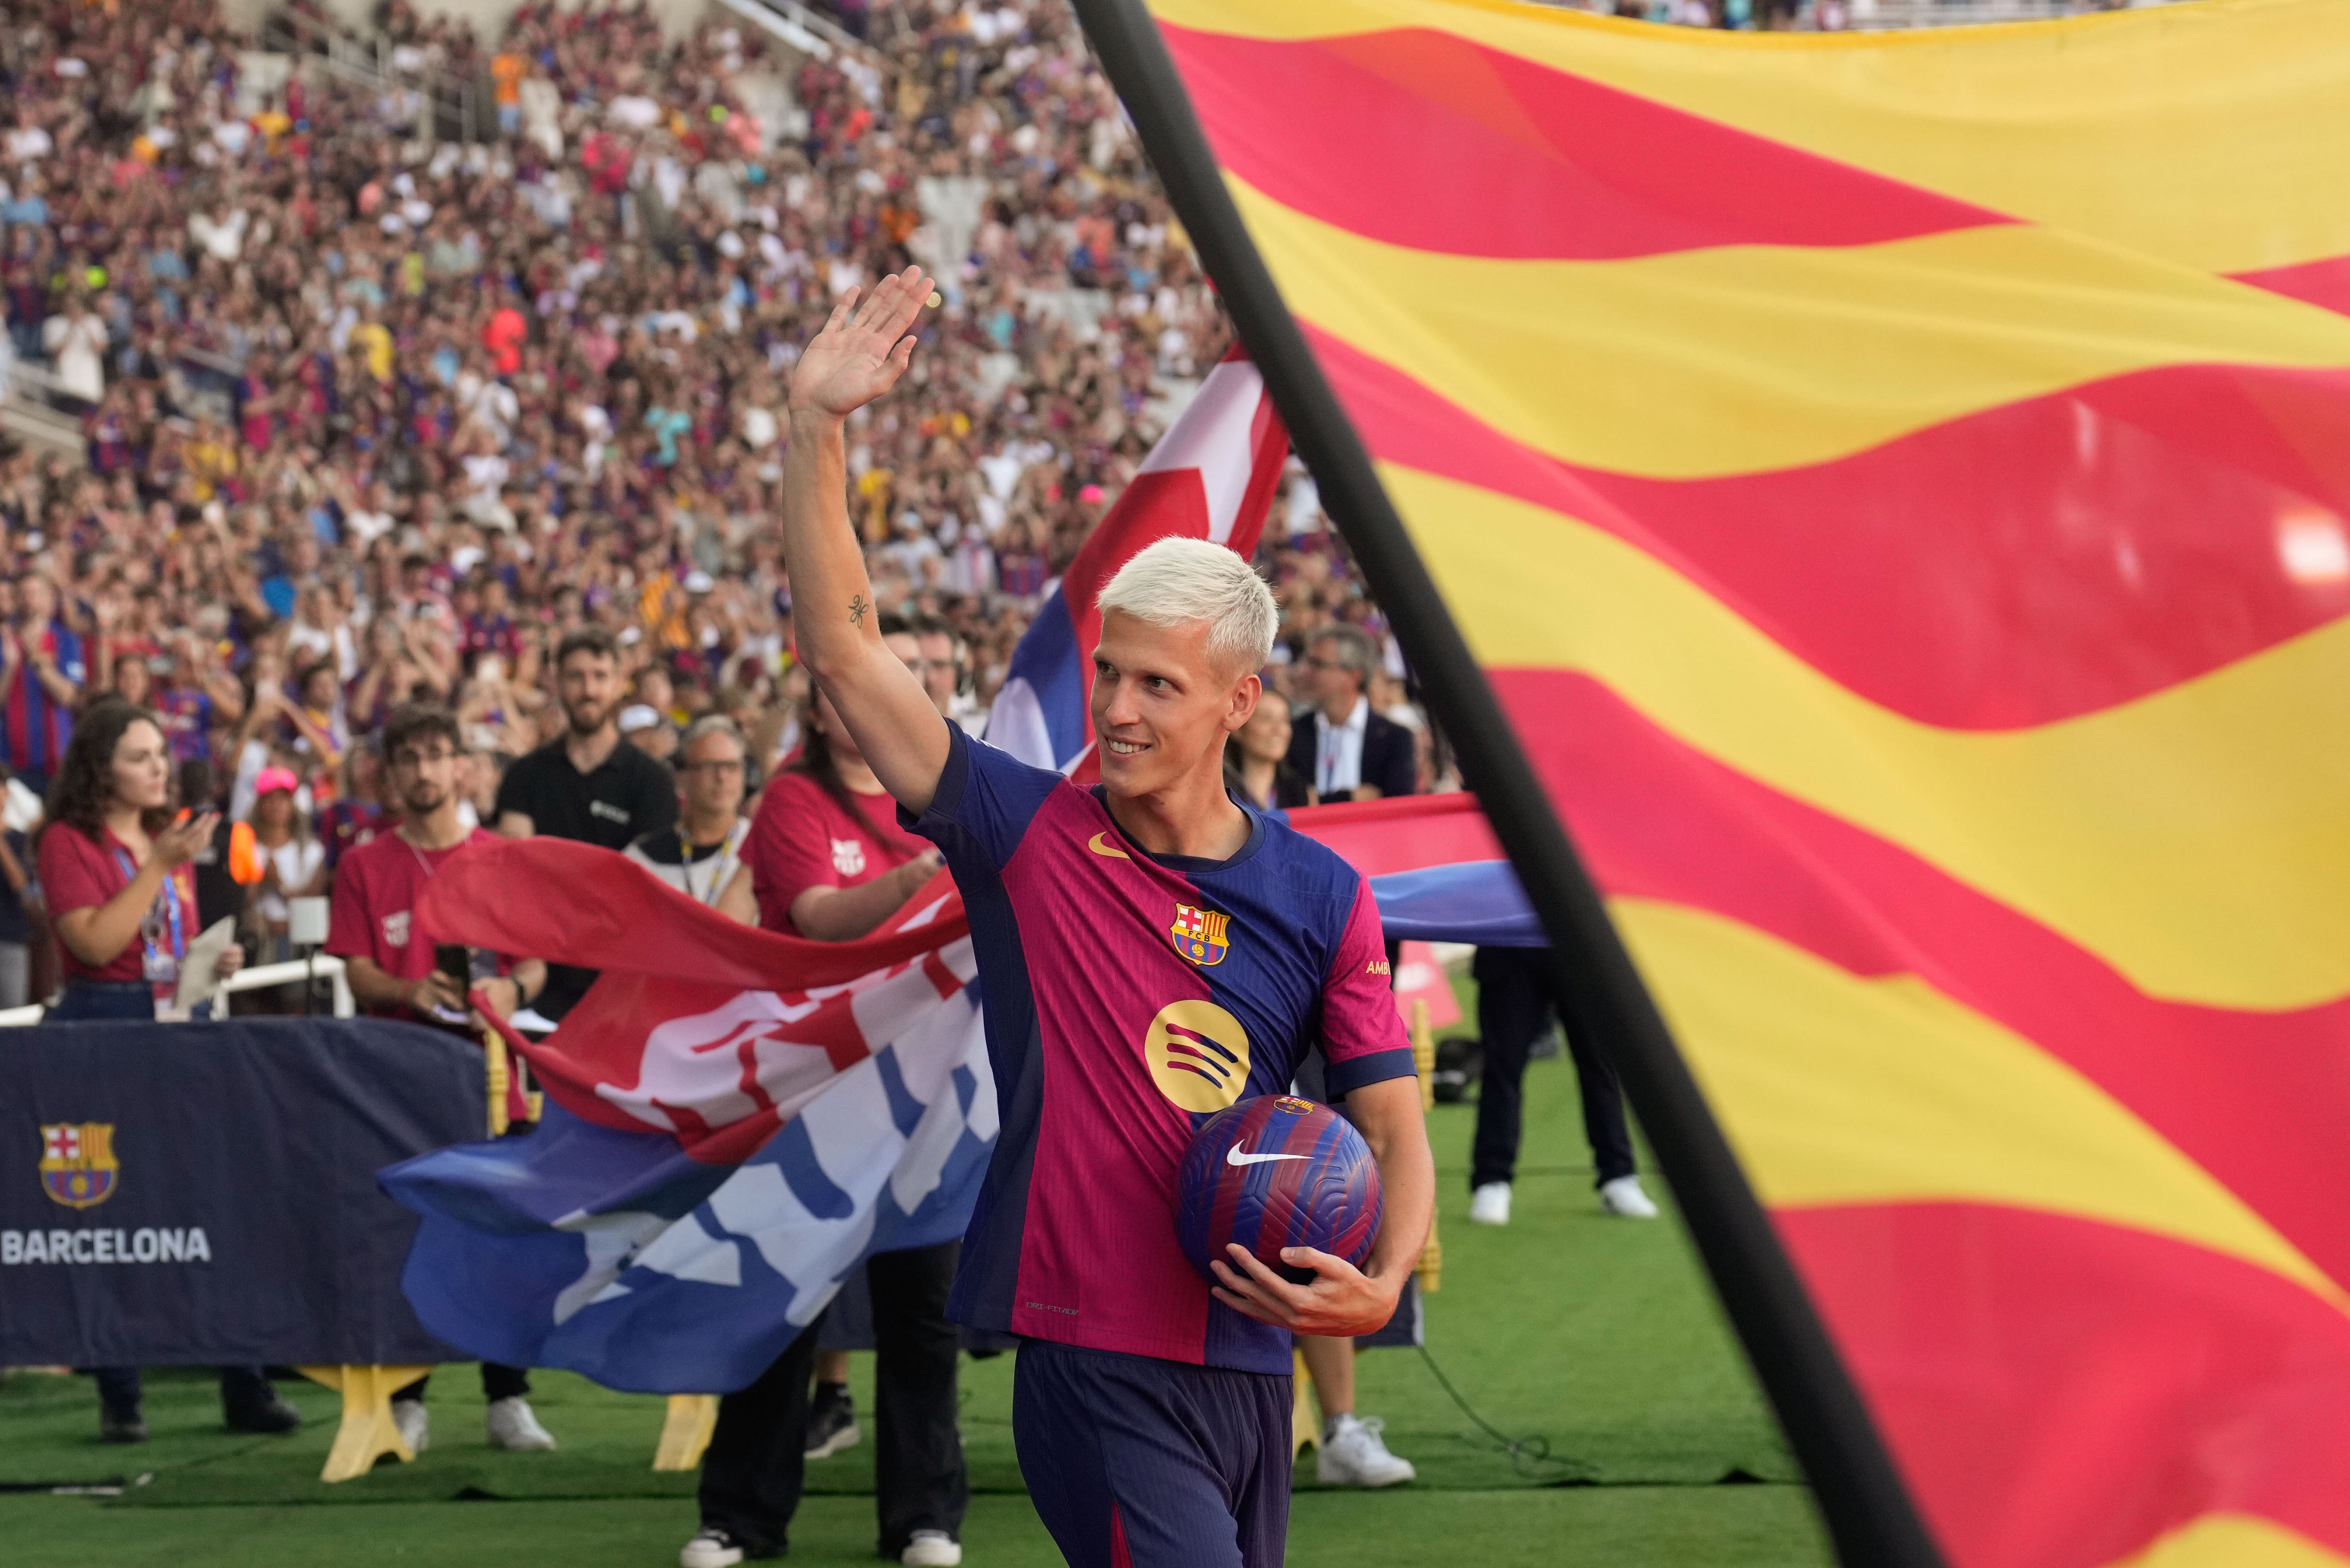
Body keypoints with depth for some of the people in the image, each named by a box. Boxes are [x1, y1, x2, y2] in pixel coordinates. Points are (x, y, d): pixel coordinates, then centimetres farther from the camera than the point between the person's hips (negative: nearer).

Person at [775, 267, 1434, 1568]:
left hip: (1247, 1361, 4)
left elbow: (1392, 1123, 5)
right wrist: (816, 426, -16)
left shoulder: (1321, 897, 5)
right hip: (1096, 1365, -4)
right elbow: (842, 649, -9)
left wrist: (1378, 1288, -15)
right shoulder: (1030, 835, -2)